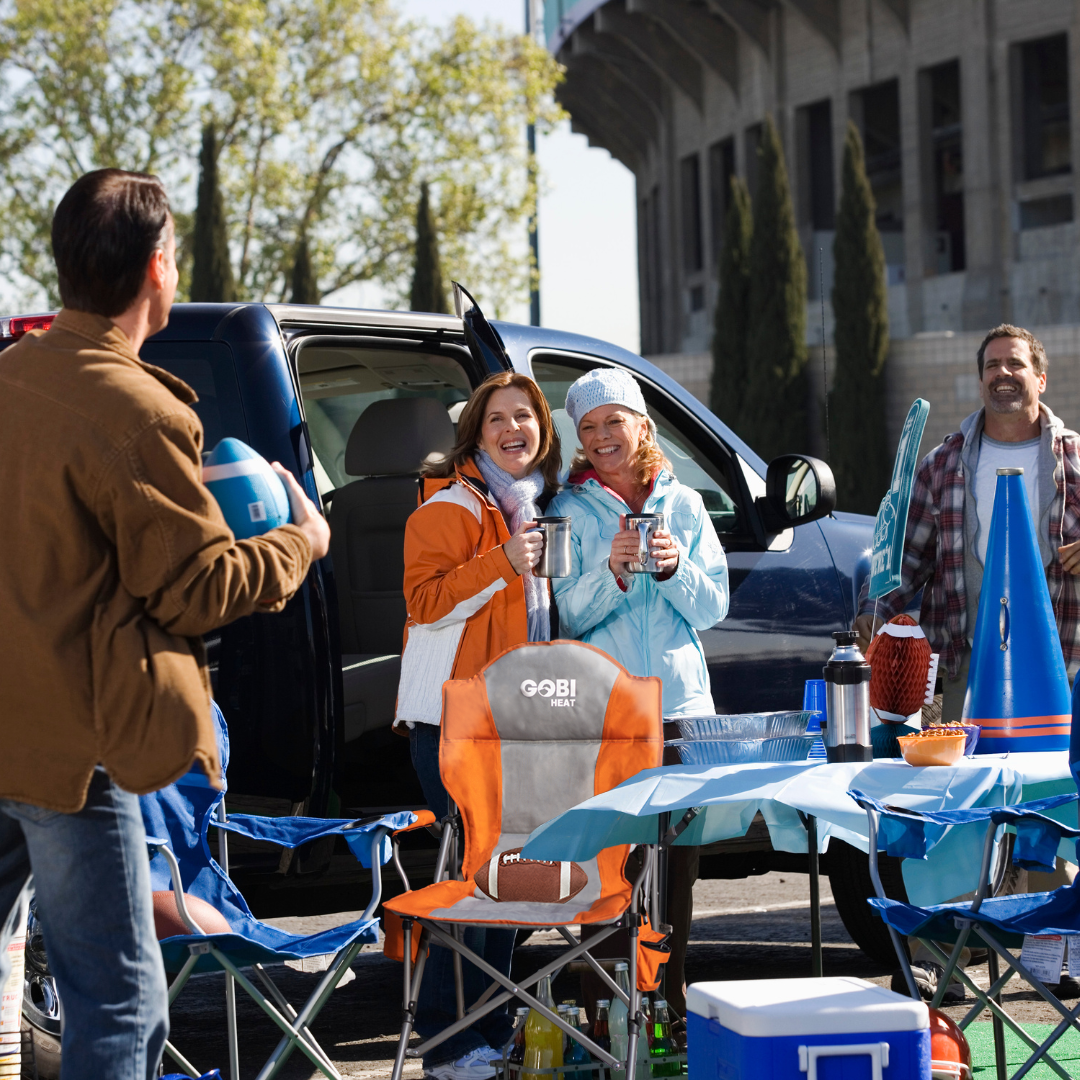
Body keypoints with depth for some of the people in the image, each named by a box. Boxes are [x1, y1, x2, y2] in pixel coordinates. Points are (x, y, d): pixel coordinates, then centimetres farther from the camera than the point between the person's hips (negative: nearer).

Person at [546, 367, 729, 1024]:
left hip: (682, 700, 3)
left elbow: (714, 607, 8)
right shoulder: (570, 511, 4)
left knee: (679, 852, 4)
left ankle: (673, 988, 12)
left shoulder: (684, 505, 11)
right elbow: (566, 618, -2)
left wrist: (676, 569, -10)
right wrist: (611, 572, -18)